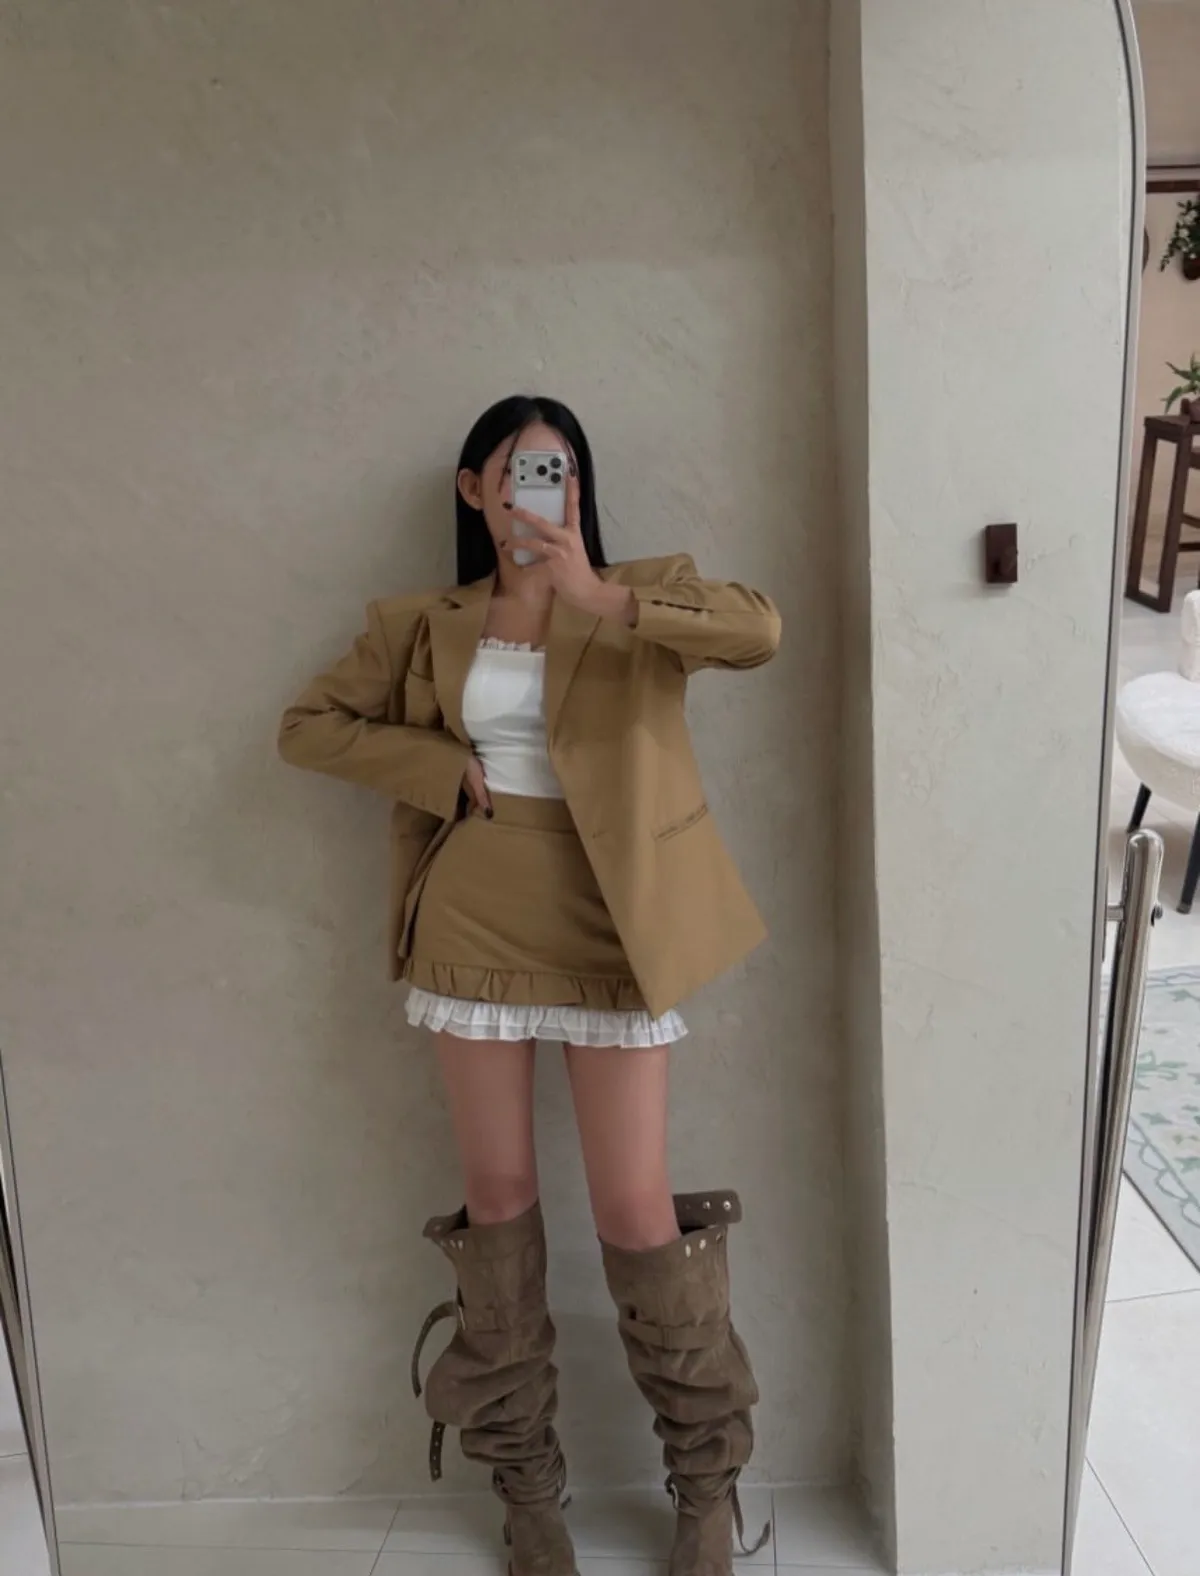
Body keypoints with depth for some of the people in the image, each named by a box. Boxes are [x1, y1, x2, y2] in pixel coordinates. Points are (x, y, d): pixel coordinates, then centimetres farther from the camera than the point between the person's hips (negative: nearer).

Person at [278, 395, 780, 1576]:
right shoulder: (427, 627, 7)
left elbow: (758, 631, -17)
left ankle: (708, 1479, 28)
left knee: (637, 1211, 2)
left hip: (608, 936, -2)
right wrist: (441, 768, -4)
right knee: (498, 1198, 11)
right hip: (472, 934, 2)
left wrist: (602, 598, -25)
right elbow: (308, 725, 8)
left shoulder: (637, 594, 1)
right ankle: (522, 1478, 32)